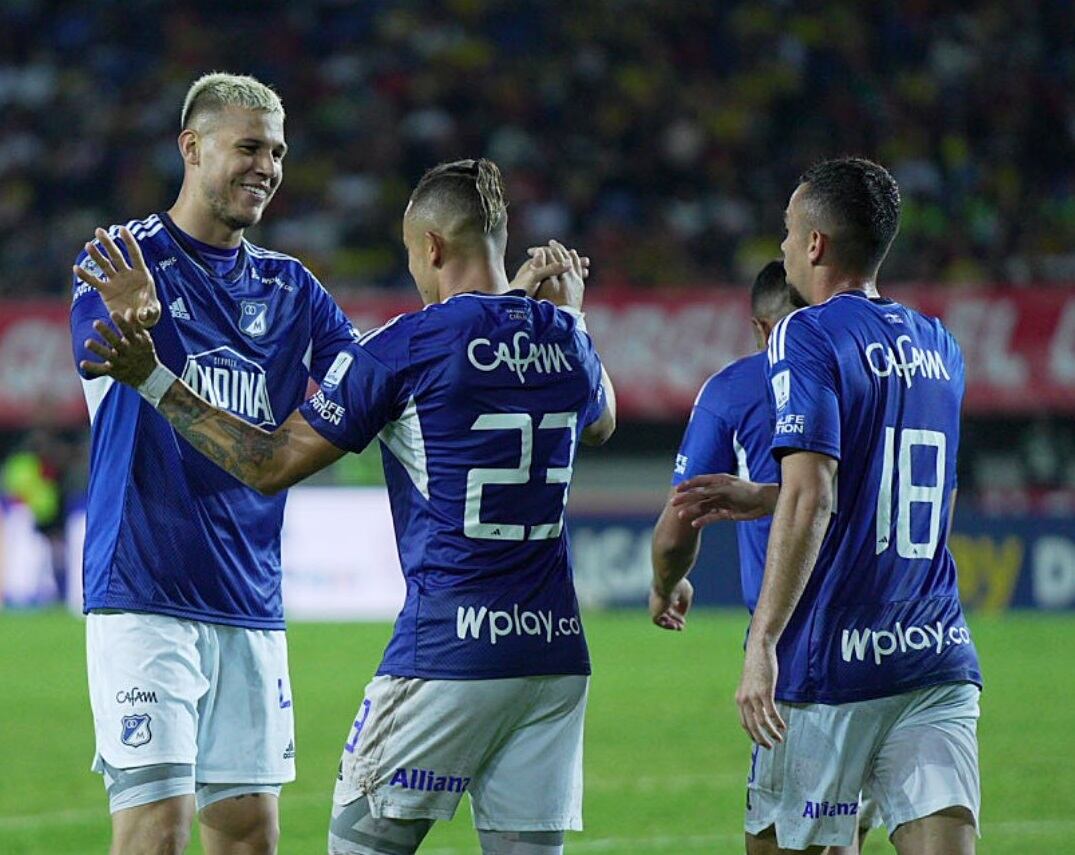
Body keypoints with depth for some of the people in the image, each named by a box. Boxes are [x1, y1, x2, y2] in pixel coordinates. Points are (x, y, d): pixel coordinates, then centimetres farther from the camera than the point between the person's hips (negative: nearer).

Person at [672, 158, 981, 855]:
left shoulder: (810, 337, -7)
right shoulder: (939, 347, 15)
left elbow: (811, 503, -19)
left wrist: (763, 645, -21)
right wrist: (761, 499, 28)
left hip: (831, 666, -6)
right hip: (941, 660, 6)